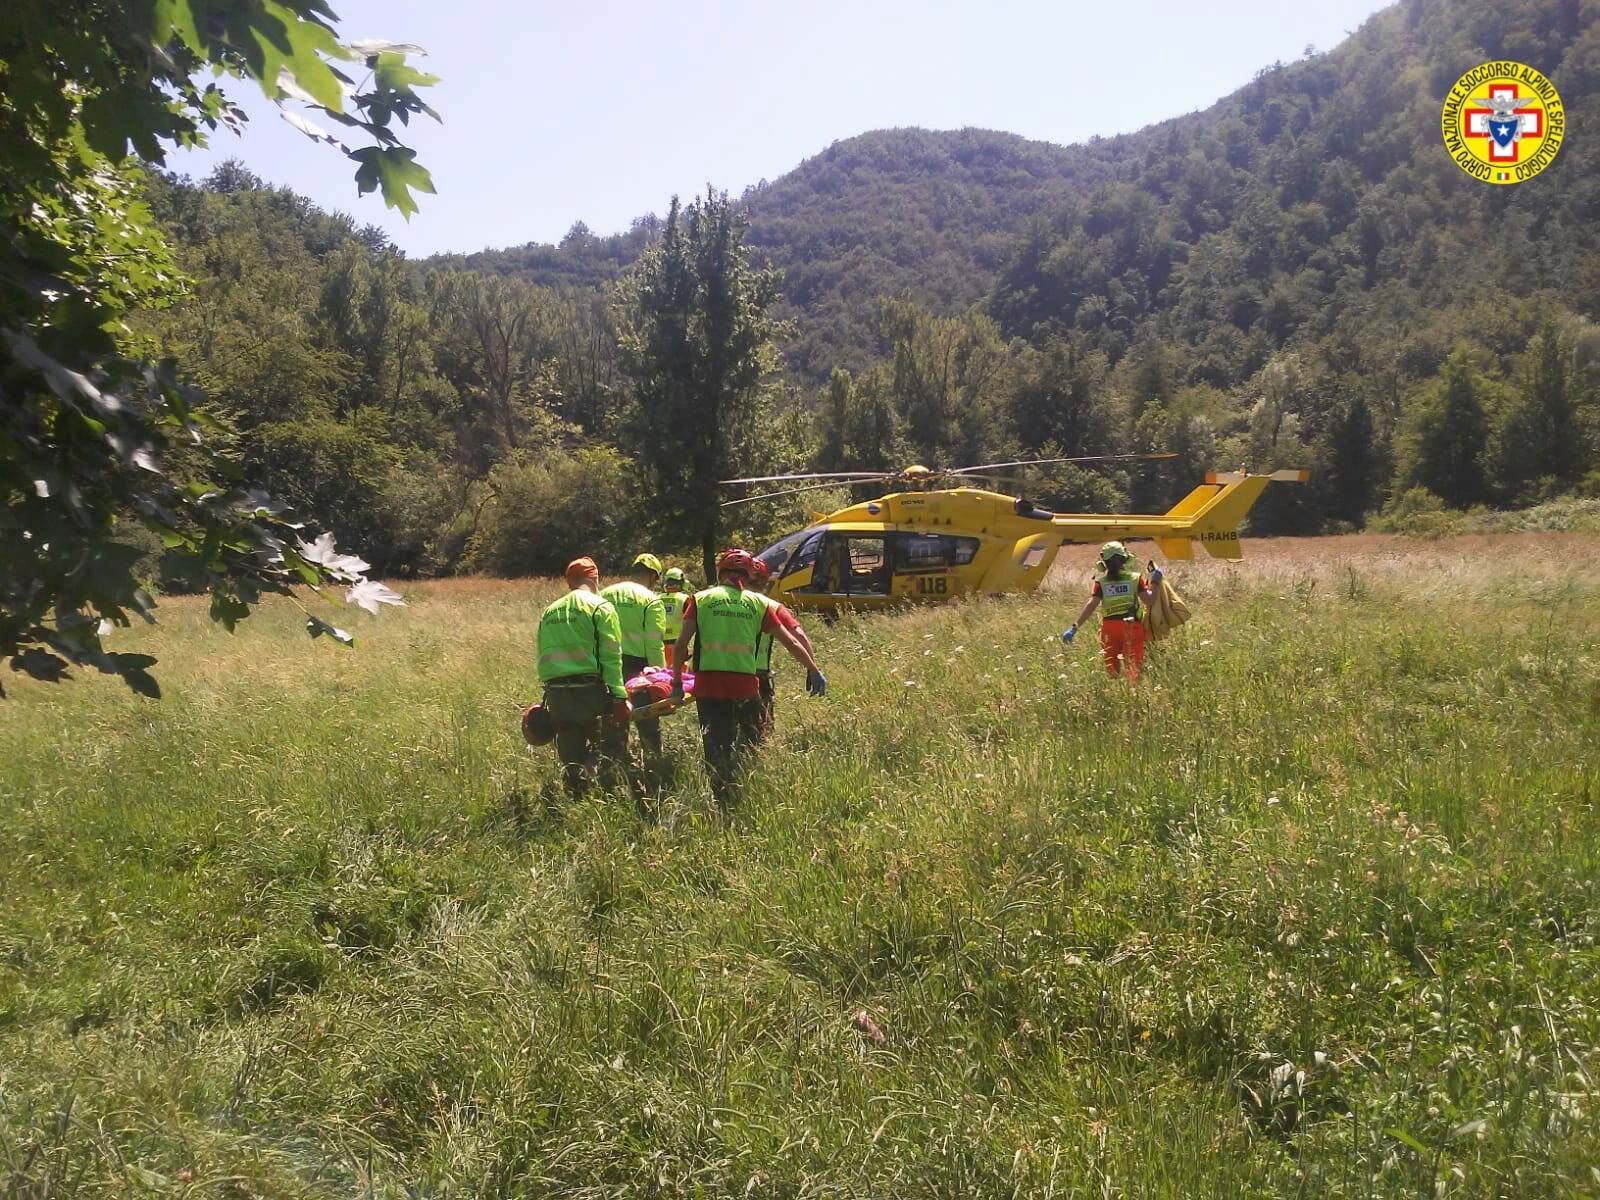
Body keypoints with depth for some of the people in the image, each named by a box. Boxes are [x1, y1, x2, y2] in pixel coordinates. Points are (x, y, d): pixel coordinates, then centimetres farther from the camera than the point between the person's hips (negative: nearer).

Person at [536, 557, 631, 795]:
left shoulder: (549, 612, 17)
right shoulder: (600, 607, -2)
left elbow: (544, 656, 17)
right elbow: (610, 657, -10)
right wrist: (619, 695, -11)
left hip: (555, 693, 6)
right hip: (589, 690, -6)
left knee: (571, 759, 13)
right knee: (611, 748, 2)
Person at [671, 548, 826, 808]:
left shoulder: (700, 599, 6)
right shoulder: (758, 603, 9)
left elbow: (681, 644, -2)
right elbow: (791, 643, 11)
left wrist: (677, 682, 6)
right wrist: (814, 671, 21)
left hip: (708, 685, -1)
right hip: (746, 687, 1)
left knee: (716, 751, 4)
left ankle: (724, 807, 3)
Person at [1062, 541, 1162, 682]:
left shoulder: (1101, 581, 1)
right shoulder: (1135, 578, 1)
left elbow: (1091, 604, -8)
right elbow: (1148, 599, -9)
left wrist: (1075, 627, -10)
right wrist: (1155, 582, 6)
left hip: (1109, 628, 1)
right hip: (1132, 628, -1)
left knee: (1111, 669, 15)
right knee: (1133, 668, 3)